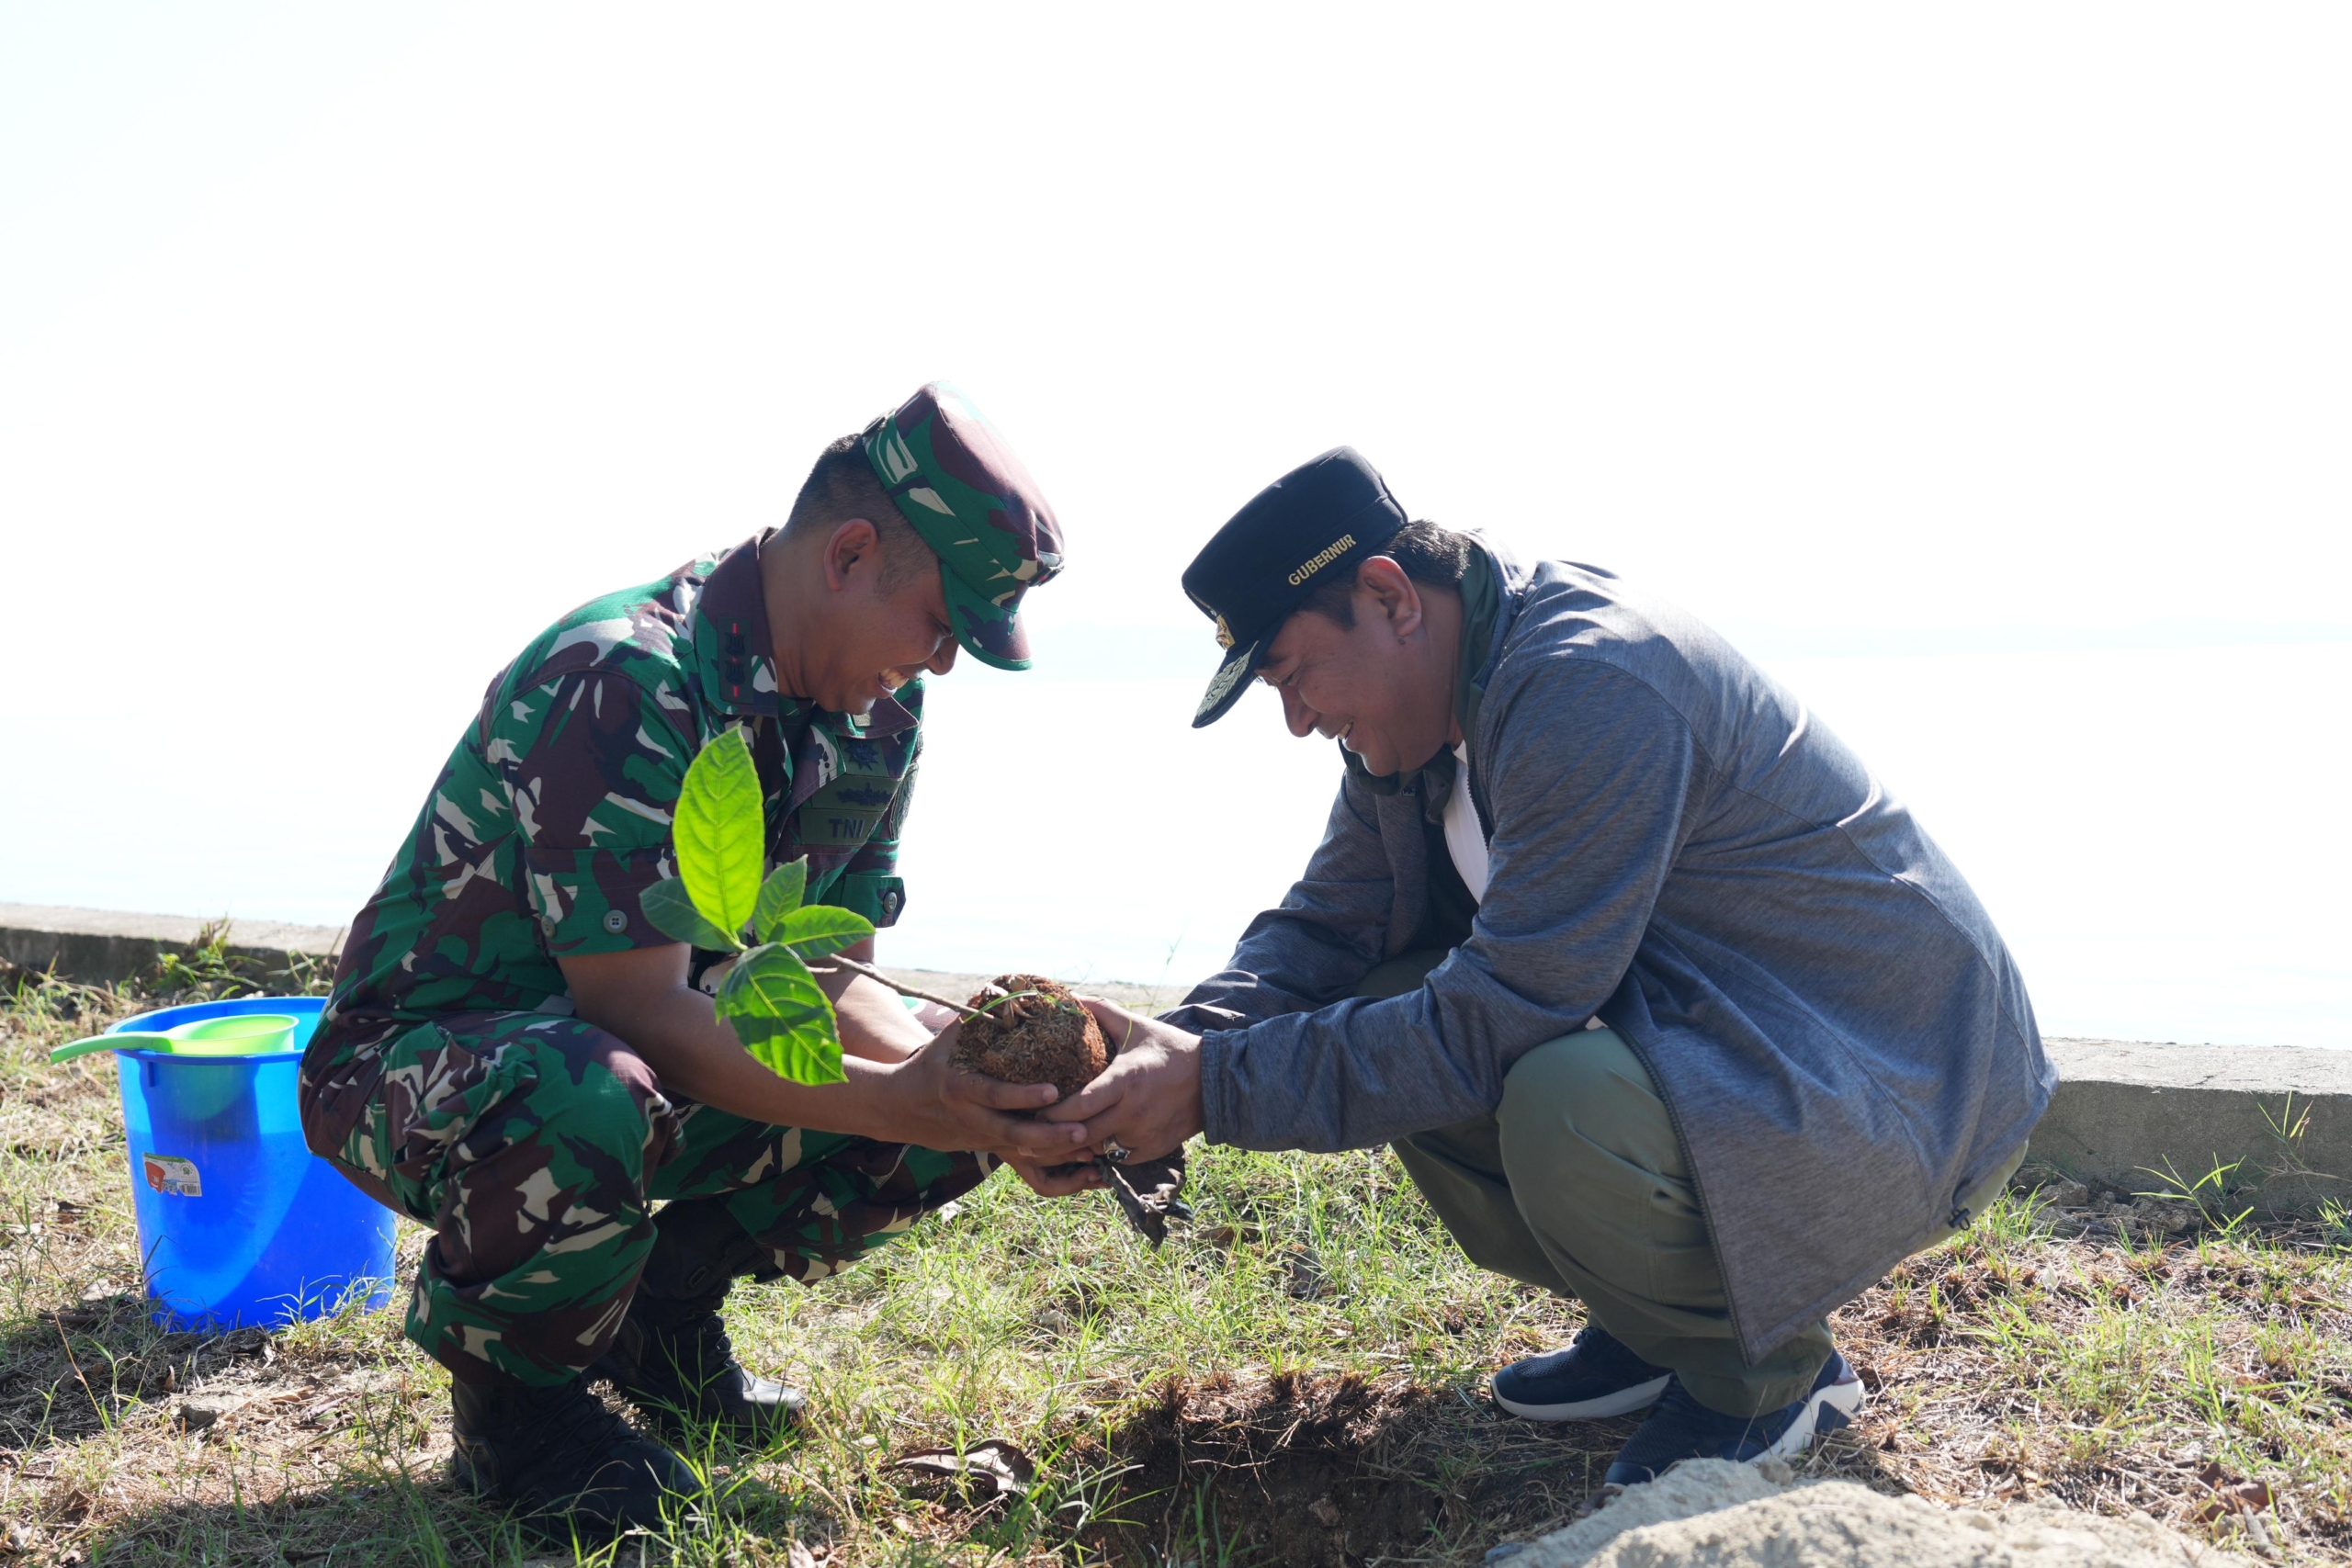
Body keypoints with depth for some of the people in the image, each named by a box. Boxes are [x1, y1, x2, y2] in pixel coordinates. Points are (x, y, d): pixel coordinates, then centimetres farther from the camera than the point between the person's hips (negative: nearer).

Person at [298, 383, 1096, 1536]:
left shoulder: (876, 718, -4)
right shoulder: (621, 684, -29)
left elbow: (819, 976, -1)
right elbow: (638, 1013, -30)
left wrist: (954, 1078, -20)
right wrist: (896, 1104, -36)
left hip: (641, 1045, 7)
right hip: (415, 1064, -7)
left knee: (959, 1111, -9)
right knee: (591, 1109, -42)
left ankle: (663, 1307, 9)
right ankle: (516, 1393, -9)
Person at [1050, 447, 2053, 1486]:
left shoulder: (1587, 688, -27)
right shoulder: (1418, 706, 3)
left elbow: (1494, 1021, -30)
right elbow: (1322, 928, 5)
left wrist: (1217, 1090, -26)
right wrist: (1178, 1050, -14)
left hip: (1898, 1084, -9)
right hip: (1689, 1030, 9)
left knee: (1563, 1105, -35)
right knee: (1385, 1022, -4)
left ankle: (1769, 1371, -4)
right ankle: (1651, 1324, 11)